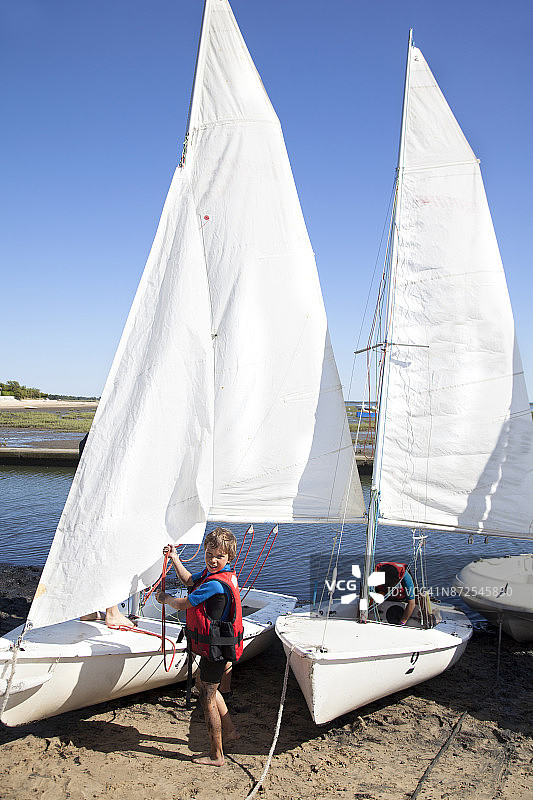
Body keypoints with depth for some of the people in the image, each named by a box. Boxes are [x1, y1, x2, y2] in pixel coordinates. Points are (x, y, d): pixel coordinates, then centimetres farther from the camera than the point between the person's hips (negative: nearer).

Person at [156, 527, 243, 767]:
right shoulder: (211, 572, 2)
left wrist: (165, 598, 2)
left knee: (207, 699, 3)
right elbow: (189, 581, 21)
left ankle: (216, 755, 17)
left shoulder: (216, 584, -27)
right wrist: (174, 558, 12)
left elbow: (183, 604, -18)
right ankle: (229, 729, 39)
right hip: (214, 647, 10)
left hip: (215, 648, -10)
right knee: (202, 682, 28)